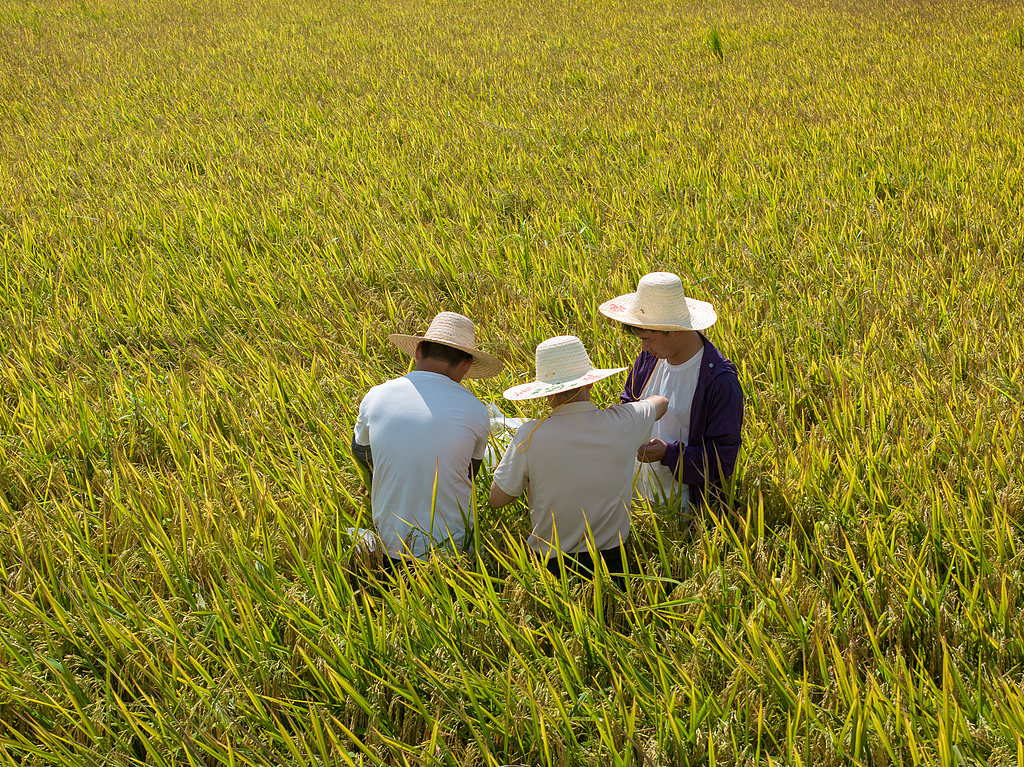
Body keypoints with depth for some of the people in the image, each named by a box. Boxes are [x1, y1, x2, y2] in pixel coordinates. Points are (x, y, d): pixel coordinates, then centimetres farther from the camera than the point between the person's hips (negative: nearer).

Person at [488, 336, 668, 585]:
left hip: (551, 564, -2)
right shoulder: (623, 423, -11)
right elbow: (661, 402, 14)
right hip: (611, 562, 2)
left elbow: (497, 499, -6)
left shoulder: (530, 435, -18)